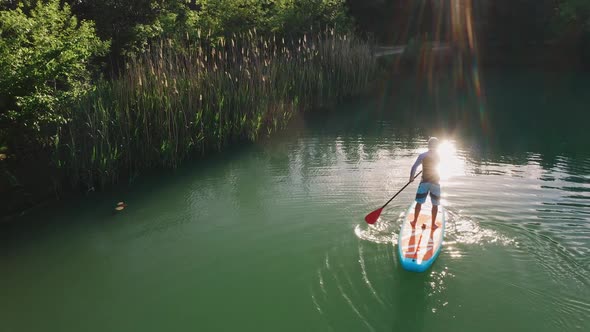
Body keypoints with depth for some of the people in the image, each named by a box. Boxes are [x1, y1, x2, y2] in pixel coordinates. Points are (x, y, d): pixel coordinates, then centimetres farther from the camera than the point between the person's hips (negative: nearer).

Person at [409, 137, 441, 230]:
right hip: (435, 183, 0)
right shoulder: (439, 156, -1)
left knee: (419, 203, 9)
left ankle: (414, 222, 16)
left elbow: (414, 167, -11)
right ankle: (433, 225, 14)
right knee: (435, 205, 9)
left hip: (424, 182, 0)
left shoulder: (423, 156, -6)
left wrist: (411, 178, 1)